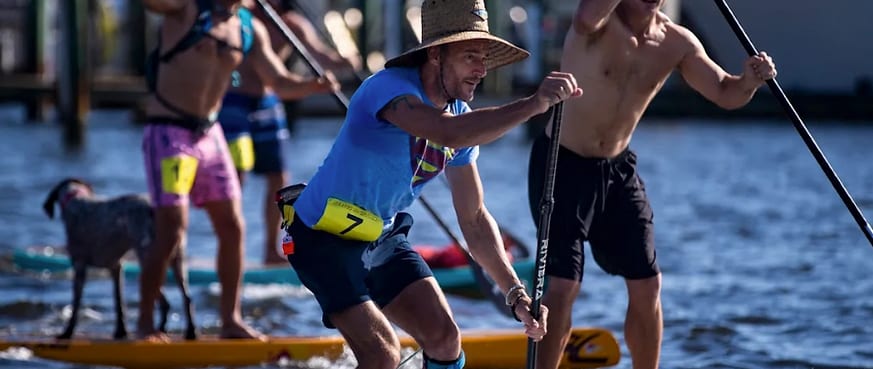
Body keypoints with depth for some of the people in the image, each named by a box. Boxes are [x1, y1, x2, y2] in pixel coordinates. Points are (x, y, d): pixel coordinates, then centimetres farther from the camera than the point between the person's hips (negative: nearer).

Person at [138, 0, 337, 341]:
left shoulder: (251, 29, 8)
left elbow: (281, 84, 7)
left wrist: (315, 86, -13)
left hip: (209, 134, 7)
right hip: (168, 133, -7)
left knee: (232, 228, 6)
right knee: (171, 232, -11)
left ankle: (230, 320, 17)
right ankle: (145, 324, 1)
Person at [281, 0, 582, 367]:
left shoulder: (464, 119, -1)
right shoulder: (389, 88, -25)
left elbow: (474, 218, 6)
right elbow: (448, 133, -47)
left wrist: (515, 294, -3)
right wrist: (532, 104, -48)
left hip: (383, 238, 8)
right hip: (325, 239, -8)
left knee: (445, 337, 0)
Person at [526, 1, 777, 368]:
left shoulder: (676, 43, -3)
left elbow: (726, 94, 0)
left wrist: (750, 80, -23)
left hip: (619, 169, 6)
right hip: (561, 164, -6)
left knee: (647, 286, 9)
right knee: (563, 285, -13)